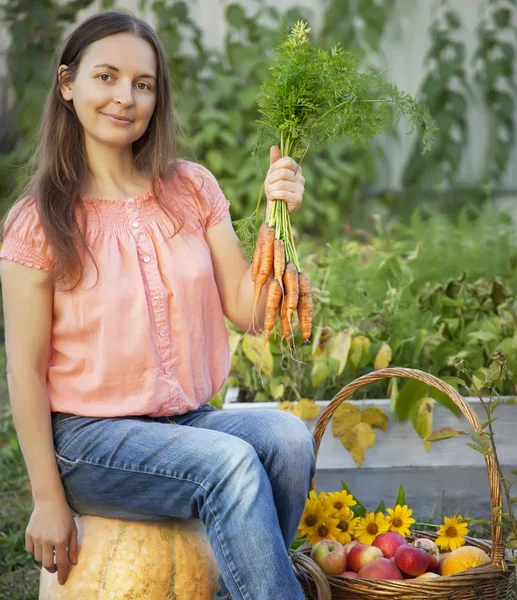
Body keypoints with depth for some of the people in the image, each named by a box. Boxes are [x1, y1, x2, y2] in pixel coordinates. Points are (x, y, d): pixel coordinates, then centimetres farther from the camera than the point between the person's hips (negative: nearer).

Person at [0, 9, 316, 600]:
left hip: (189, 421, 5)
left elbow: (247, 310, 3)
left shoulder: (192, 189, 6)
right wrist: (48, 498, -8)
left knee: (287, 435, -26)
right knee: (231, 463, -31)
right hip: (91, 436, -4)